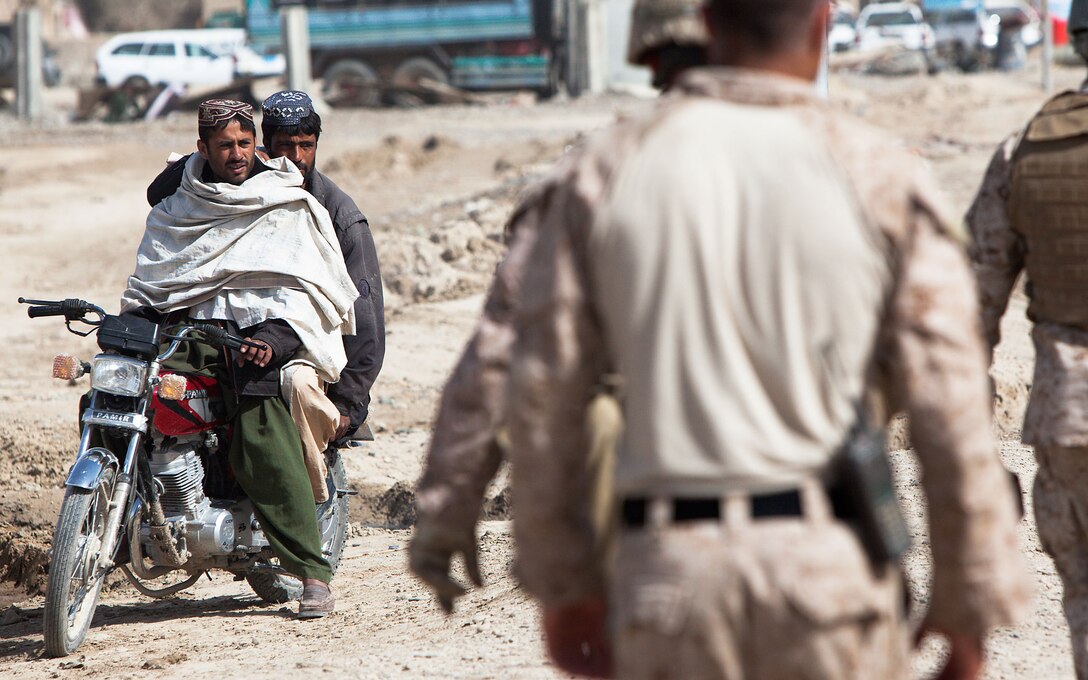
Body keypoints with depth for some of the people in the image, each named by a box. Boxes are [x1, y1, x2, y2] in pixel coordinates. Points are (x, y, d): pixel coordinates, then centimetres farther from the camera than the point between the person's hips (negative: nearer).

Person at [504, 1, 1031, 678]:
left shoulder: (605, 174, 2)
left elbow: (543, 398, 3)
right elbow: (953, 415, -4)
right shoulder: (879, 179, -2)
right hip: (833, 569, -1)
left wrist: (561, 582, 13)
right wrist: (968, 608, 5)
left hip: (670, 571, 1)